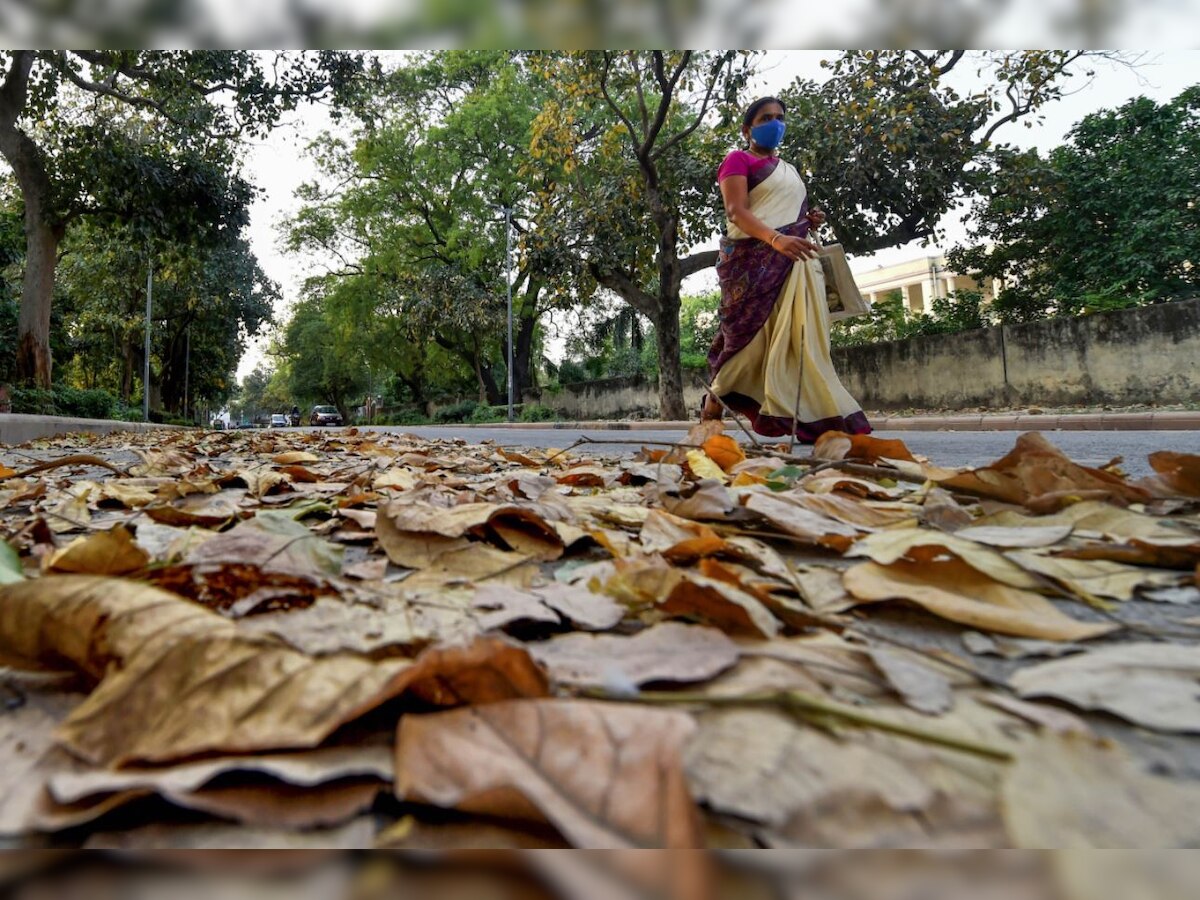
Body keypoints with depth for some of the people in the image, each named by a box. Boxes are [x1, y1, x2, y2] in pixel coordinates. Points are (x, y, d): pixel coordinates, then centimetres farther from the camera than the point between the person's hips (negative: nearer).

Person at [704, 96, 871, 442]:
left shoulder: (790, 170, 28)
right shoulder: (737, 160, 4)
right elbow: (736, 211, -11)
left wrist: (810, 221, 9)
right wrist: (776, 239, -27)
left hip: (794, 260, 6)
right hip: (753, 259, -6)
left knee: (802, 336, -6)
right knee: (752, 336, -8)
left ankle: (817, 419, -10)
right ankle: (715, 396, 11)